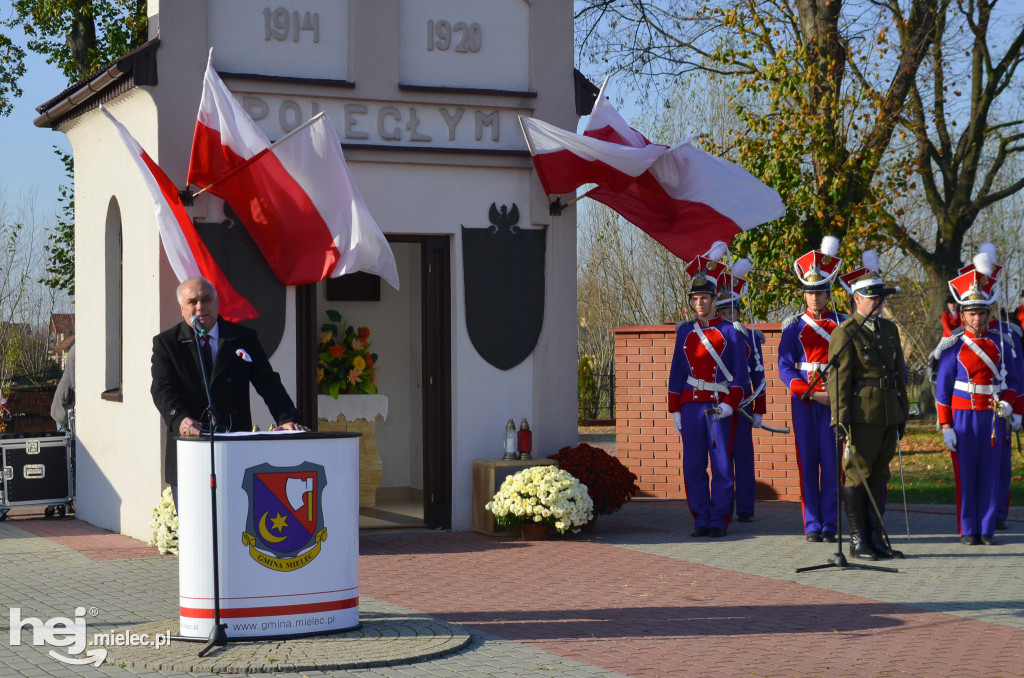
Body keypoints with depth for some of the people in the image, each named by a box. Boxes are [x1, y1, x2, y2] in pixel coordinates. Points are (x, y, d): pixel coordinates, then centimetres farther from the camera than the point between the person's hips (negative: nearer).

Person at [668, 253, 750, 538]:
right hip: (691, 406, 3)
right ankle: (701, 519, 11)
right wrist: (675, 410, 8)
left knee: (721, 466, -1)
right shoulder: (684, 332, 11)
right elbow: (676, 374, 13)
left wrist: (728, 405, -11)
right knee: (693, 467, 2)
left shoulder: (729, 332, 2)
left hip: (720, 406, -3)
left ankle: (719, 521, 6)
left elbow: (740, 375, 0)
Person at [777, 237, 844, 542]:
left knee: (831, 461, -1)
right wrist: (813, 393, -11)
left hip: (833, 399, 0)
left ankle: (829, 525, 5)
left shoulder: (842, 324, 7)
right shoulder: (794, 327, 5)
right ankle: (812, 525, 6)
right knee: (807, 462, 1)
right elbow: (785, 369, -2)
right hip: (803, 399, 0)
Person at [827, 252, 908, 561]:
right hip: (862, 416, -7)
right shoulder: (844, 333, -6)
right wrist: (840, 419, -16)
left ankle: (876, 538, 17)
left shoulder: (889, 329, 15)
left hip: (889, 415, 7)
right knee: (857, 476, -1)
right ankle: (858, 541, 4)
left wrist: (903, 411, 16)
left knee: (879, 476, 11)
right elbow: (838, 379, -11)